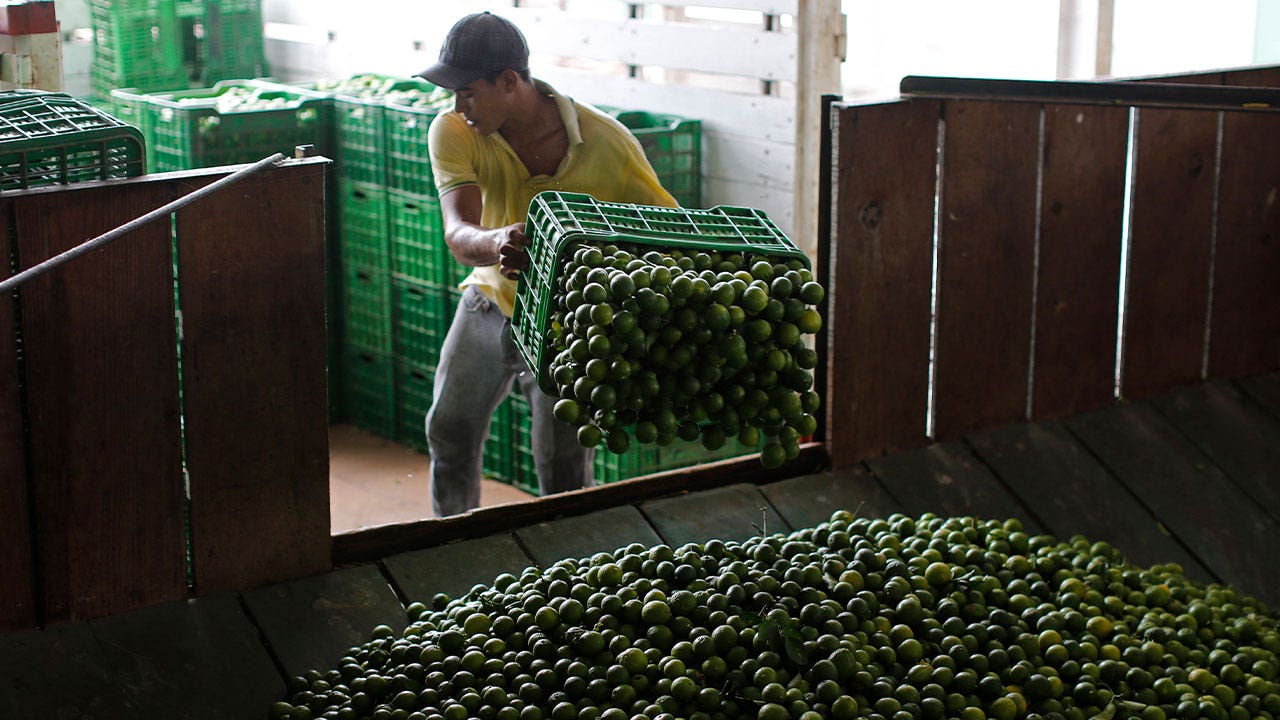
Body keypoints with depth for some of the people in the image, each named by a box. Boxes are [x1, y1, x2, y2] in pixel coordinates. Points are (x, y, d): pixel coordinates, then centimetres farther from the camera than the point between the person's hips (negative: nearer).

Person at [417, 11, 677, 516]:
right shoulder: (453, 132, -18)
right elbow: (457, 234, -31)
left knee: (564, 475, -7)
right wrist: (493, 243, -56)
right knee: (449, 432, 11)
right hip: (491, 300, 3)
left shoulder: (606, 142, -23)